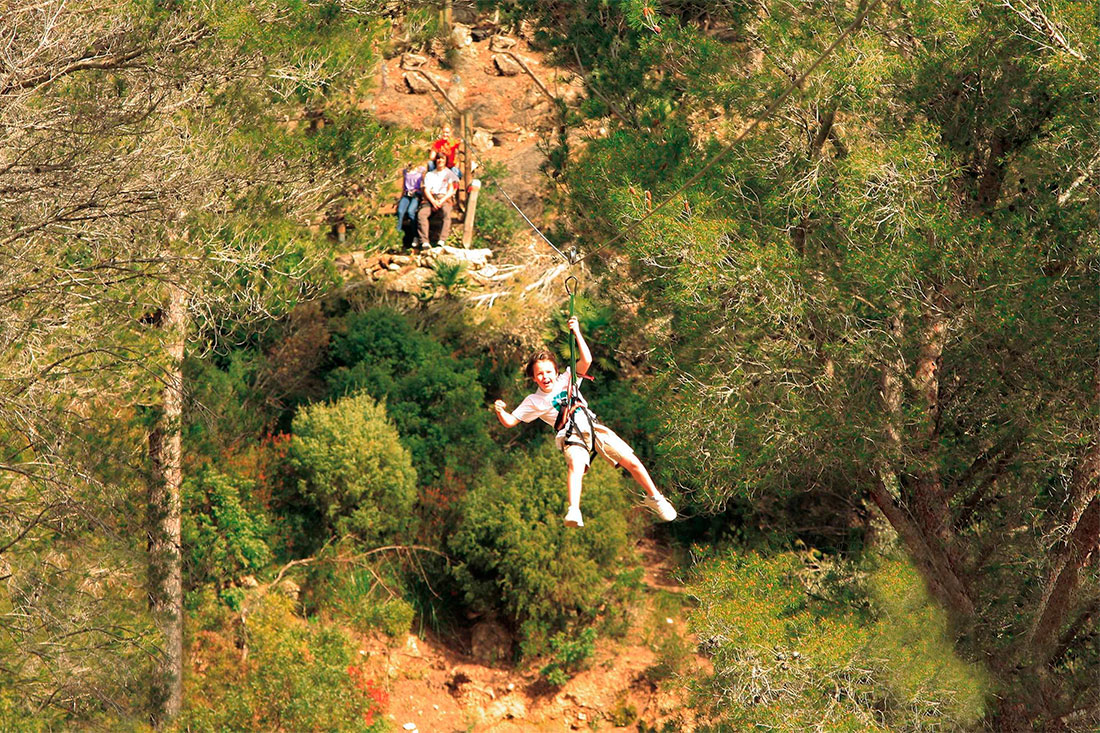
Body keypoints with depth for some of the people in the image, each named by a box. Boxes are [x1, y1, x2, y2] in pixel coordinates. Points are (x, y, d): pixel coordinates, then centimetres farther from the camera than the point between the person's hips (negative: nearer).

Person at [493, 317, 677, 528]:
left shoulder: (566, 380, 17)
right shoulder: (533, 401, 12)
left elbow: (586, 361, 4)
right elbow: (509, 421, 10)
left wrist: (577, 333, -3)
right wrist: (500, 411, -12)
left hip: (593, 425, 3)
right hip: (571, 434, -3)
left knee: (631, 461, -8)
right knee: (575, 463, -38)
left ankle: (654, 497, 13)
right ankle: (574, 512, -55)